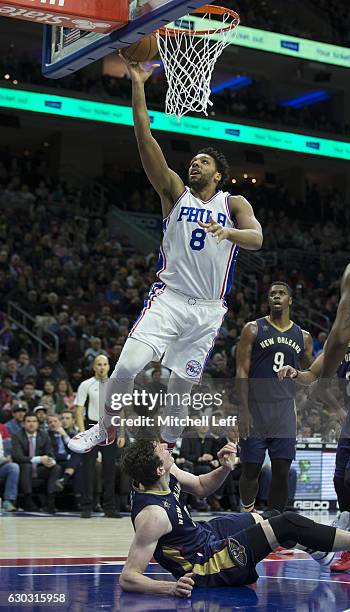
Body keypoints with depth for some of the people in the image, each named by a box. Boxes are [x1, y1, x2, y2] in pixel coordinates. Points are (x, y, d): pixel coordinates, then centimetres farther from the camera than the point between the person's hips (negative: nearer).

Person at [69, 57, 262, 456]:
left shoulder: (234, 204, 7)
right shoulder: (175, 192, 7)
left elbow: (256, 237, -13)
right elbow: (145, 139, -3)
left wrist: (227, 231, -35)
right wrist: (138, 86, -11)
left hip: (208, 309, 0)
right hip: (168, 298, 0)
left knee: (182, 385, 5)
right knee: (127, 366, -14)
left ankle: (169, 446, 25)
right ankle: (106, 428, 8)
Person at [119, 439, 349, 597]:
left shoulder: (167, 474, -13)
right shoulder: (152, 515, -37)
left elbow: (201, 487, 7)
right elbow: (127, 578, -36)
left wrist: (225, 469, -12)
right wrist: (170, 588, -51)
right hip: (208, 564, -9)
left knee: (257, 518, 31)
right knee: (289, 524, -10)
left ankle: (311, 547, 57)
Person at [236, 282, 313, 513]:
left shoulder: (303, 336, 10)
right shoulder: (253, 329, 0)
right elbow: (242, 371, -5)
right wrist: (244, 410, -13)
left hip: (284, 409, 2)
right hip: (255, 408, -2)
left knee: (282, 471, -3)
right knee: (251, 468, 2)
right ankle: (248, 513, 27)